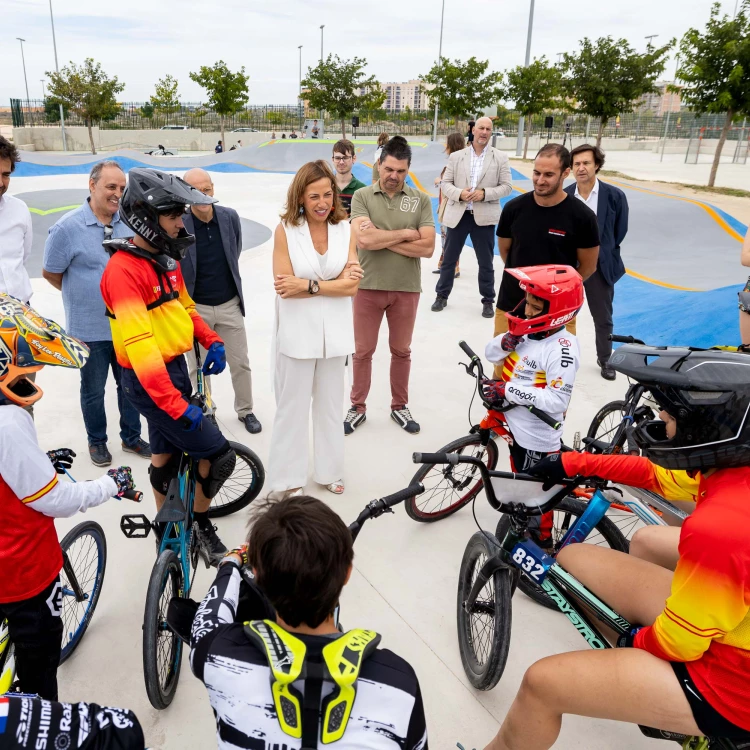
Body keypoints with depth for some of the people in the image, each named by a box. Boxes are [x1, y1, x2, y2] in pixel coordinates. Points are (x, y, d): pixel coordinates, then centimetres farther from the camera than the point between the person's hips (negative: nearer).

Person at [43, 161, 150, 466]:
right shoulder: (67, 227, -16)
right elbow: (50, 273, -4)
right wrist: (83, 295, 6)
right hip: (89, 329, -3)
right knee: (94, 390, 14)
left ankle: (131, 437, 36)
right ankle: (97, 441, 35)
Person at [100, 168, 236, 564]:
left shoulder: (166, 257, 5)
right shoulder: (124, 269, -24)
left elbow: (184, 306, 19)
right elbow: (139, 346, -29)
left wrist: (212, 341, 2)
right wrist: (177, 405, -31)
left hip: (175, 368, 9)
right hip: (148, 381, -9)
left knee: (167, 453, 22)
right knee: (219, 455, -4)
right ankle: (200, 522, 21)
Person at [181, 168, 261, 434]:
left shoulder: (230, 217, -7)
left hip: (229, 304, 2)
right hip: (195, 307, -2)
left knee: (240, 363, 12)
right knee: (198, 367, 13)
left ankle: (245, 410, 31)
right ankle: (205, 411, 34)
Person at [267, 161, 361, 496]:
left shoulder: (345, 229, -1)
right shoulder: (285, 230, -9)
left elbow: (351, 286, -7)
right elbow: (286, 287, -14)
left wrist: (308, 285, -17)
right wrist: (335, 282, -16)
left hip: (334, 331, 3)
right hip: (297, 332, -3)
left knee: (330, 404, 16)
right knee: (292, 406, 7)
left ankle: (329, 470, 34)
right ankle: (287, 478, 23)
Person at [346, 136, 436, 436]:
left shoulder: (420, 200, -2)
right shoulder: (362, 196, -4)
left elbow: (427, 247, -11)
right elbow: (363, 240, -18)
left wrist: (382, 239, -15)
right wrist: (405, 234, -13)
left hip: (406, 289, 1)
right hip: (368, 286, -1)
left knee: (401, 351, 15)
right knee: (363, 351, 11)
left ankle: (399, 406, 33)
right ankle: (358, 407, 28)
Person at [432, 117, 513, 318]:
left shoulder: (501, 158, 2)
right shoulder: (456, 156, 5)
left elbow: (507, 186, -1)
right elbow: (445, 184, 4)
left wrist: (485, 193, -16)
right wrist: (459, 193, -16)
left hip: (484, 217, -1)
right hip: (457, 215, 1)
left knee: (486, 262, 7)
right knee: (449, 258, 10)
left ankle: (488, 301, 20)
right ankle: (442, 296, 25)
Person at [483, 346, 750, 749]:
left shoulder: (717, 530, -37)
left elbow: (678, 642, -23)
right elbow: (658, 475, 11)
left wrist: (637, 641, -1)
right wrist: (574, 462, 14)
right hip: (717, 618, 8)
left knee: (543, 682, -13)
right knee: (572, 557, 9)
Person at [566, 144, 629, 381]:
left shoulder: (614, 196, -10)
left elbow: (620, 231, 1)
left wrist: (604, 253, 5)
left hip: (599, 266, -1)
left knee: (603, 318, 12)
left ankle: (604, 359, 30)